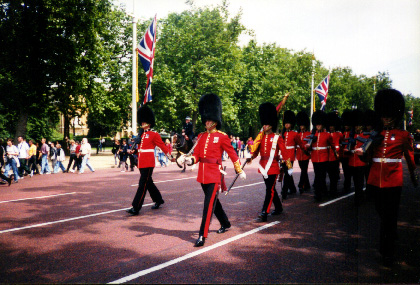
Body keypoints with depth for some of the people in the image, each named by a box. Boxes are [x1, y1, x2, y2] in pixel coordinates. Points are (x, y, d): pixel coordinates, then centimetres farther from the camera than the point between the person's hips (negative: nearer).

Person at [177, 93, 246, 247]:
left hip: (214, 174, -6)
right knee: (213, 201, 20)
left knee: (209, 204, -10)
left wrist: (240, 171, 6)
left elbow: (233, 154, 2)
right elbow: (196, 155, 7)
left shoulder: (222, 137, -4)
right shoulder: (201, 136, 11)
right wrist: (188, 160, -14)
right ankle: (225, 223, 41)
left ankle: (202, 236, -8)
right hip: (202, 174, 6)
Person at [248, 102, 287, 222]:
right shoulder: (261, 137, 9)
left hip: (273, 167, -6)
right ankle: (279, 208, 34)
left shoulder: (277, 138, -4)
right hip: (263, 166, 6)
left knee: (269, 190, -8)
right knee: (271, 189, 17)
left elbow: (284, 152, -3)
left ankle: (264, 213, -11)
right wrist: (251, 157, -17)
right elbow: (255, 150, 3)